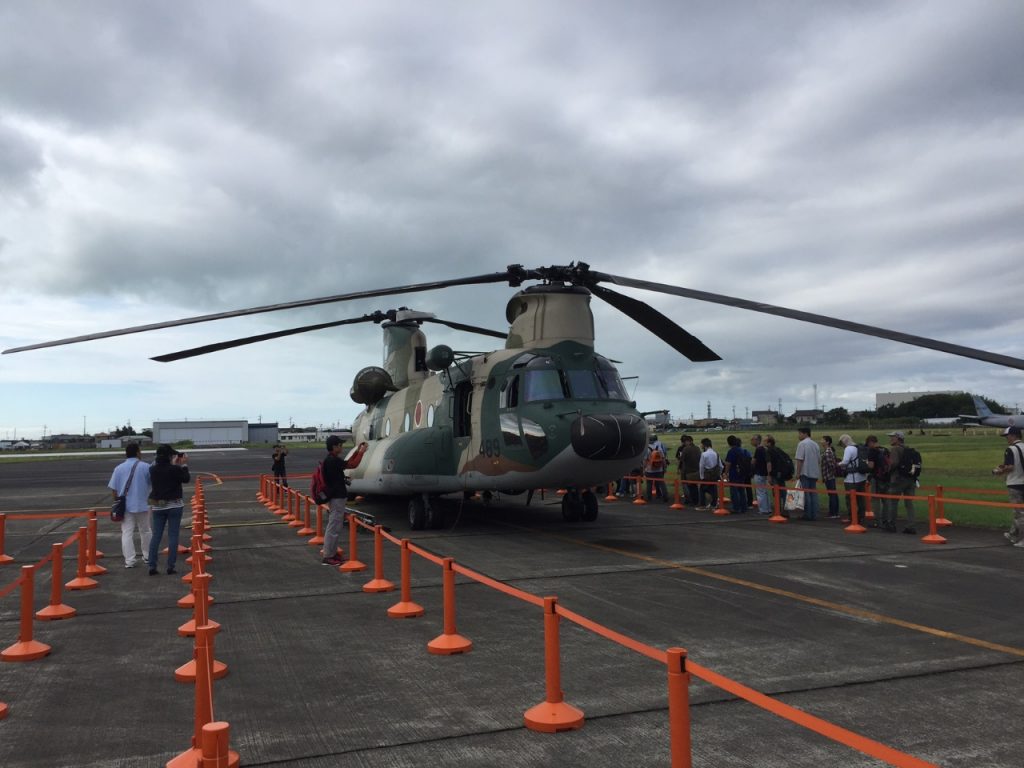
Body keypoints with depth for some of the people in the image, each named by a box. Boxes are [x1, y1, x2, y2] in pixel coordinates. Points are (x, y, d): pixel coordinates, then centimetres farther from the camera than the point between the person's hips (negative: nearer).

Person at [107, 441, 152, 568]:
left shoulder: (119, 468, 0)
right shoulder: (145, 467, -6)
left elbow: (113, 489, 0)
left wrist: (117, 503, 12)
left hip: (125, 506, 1)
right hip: (142, 505, 0)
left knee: (127, 532, 1)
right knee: (145, 531, 15)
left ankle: (130, 560, -6)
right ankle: (147, 556, 24)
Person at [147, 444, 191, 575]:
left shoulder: (152, 469, -2)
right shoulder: (175, 469, -17)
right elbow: (186, 479, -1)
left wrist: (174, 464, 21)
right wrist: (184, 465, 7)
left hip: (157, 506, 4)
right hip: (174, 506, -4)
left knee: (156, 536, 10)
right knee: (173, 536, 3)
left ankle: (152, 566, 8)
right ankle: (170, 567, 3)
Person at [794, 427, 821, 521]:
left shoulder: (802, 444, -9)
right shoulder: (815, 444, 12)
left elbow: (800, 459, -14)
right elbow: (819, 459, 14)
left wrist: (798, 473, -11)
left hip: (805, 472, -6)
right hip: (814, 473, 7)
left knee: (806, 494, -2)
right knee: (813, 493, 8)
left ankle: (807, 514, -1)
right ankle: (814, 515, 8)